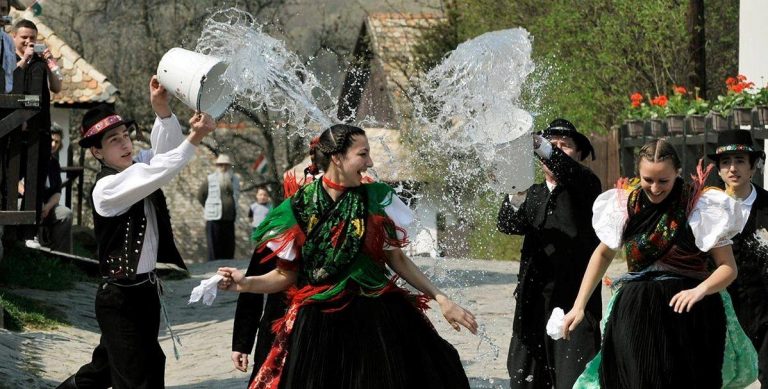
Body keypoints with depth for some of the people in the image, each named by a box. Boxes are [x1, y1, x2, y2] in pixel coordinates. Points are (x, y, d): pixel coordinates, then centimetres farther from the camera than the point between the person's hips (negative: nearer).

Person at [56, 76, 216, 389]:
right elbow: (158, 174, -31)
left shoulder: (137, 165, 5)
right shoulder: (105, 189, -19)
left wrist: (162, 110, -26)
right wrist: (195, 138, -35)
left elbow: (165, 150, -9)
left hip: (146, 289, 8)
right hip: (121, 296, -8)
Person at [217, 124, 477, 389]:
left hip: (377, 319, 2)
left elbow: (397, 260, 9)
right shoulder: (299, 209, -2)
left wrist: (440, 298, 7)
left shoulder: (375, 200, 2)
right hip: (320, 325, -1)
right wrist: (246, 284, -12)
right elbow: (287, 274, 3)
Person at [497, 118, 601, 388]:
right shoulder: (534, 194, 17)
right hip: (533, 302, 5)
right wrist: (515, 199, -22)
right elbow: (508, 224, 0)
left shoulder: (586, 186, 4)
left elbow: (571, 173, -20)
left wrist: (544, 147, -37)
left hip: (574, 299, -5)